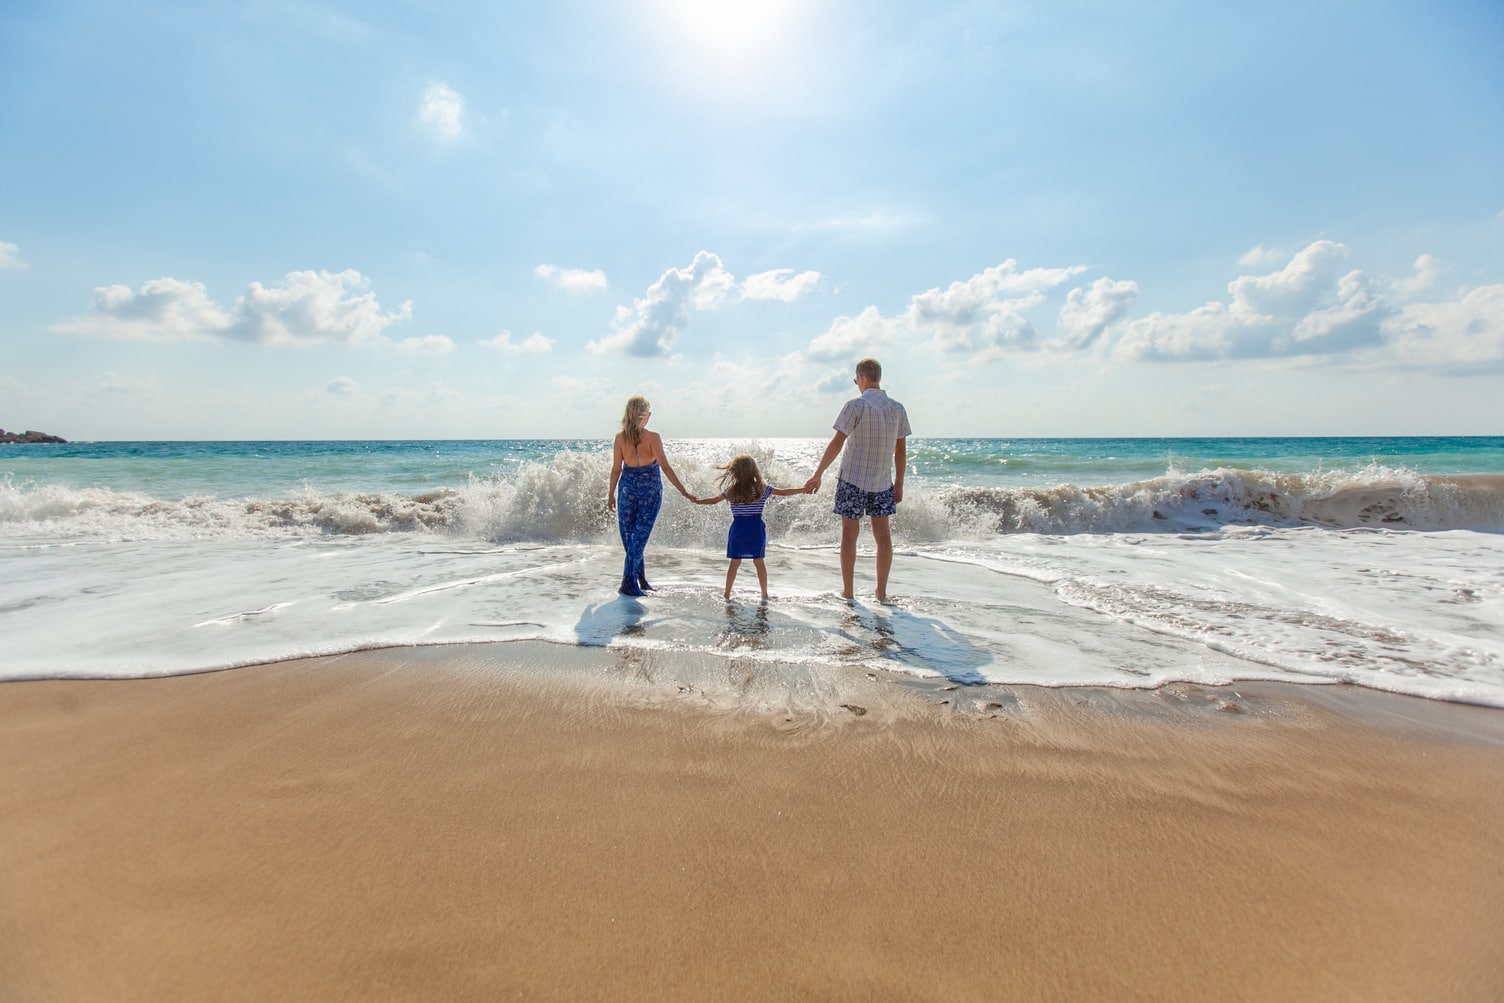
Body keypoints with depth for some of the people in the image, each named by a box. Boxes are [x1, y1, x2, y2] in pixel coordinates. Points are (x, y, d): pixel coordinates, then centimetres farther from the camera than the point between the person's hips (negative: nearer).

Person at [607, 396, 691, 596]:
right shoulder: (652, 438, -11)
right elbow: (665, 467, -13)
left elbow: (616, 469, 1)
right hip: (650, 489, -2)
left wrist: (611, 494, 11)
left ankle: (641, 580, 23)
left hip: (628, 487, 3)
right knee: (640, 536, 2)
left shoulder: (620, 437, -3)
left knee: (628, 535, 14)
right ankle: (628, 583, -1)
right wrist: (684, 491, -9)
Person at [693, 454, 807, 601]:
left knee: (735, 562, 9)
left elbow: (713, 500, 10)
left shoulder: (730, 491, -2)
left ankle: (727, 594, 13)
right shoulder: (763, 489, -4)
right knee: (759, 562, 7)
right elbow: (784, 492, 0)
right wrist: (804, 489, 10)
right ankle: (764, 595, 12)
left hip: (738, 529, 1)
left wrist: (696, 500, 27)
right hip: (756, 528, -1)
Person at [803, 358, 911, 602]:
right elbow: (901, 451, 7)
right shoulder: (897, 408, 4)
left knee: (849, 533, 4)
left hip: (853, 479, -4)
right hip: (882, 481, 4)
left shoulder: (856, 405, -11)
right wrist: (899, 483, 16)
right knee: (882, 533, 10)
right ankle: (881, 592, 14)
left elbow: (837, 443, -14)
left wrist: (817, 475, -10)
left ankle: (848, 592, 10)